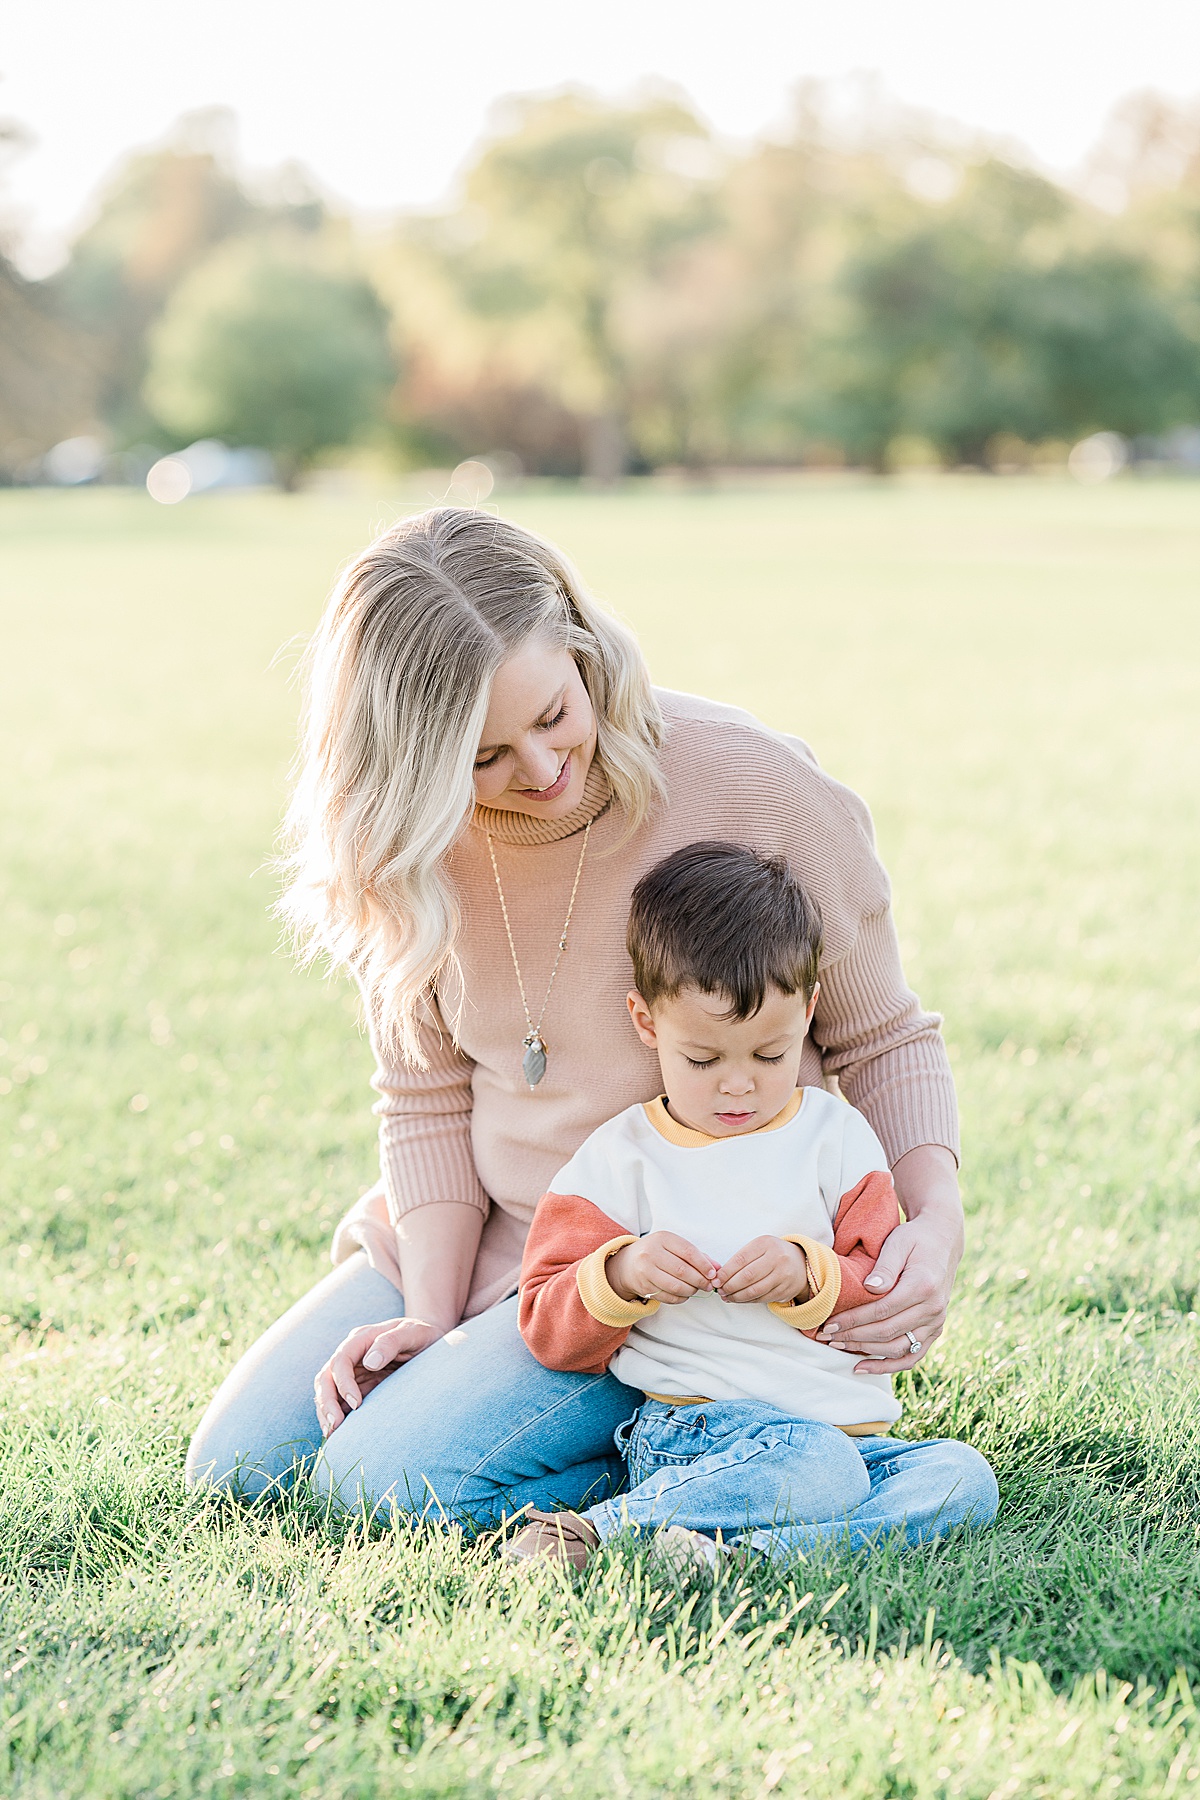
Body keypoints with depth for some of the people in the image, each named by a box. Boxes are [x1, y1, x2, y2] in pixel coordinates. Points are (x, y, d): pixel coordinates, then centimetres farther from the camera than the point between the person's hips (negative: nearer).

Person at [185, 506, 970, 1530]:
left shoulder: (756, 787, -19)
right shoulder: (409, 841, -8)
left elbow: (881, 1041, -7)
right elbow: (428, 1095, 1)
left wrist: (937, 1218, -24)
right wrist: (432, 1316, -11)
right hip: (485, 1238, 6)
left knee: (384, 1481, -20)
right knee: (235, 1464, 2)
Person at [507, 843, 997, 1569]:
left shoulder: (835, 1135, 13)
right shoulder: (620, 1157, 8)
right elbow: (551, 1331, 7)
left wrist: (811, 1275, -8)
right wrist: (621, 1274, -13)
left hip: (852, 1429, 5)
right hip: (689, 1429, -5)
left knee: (964, 1479, -24)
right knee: (819, 1467, -35)